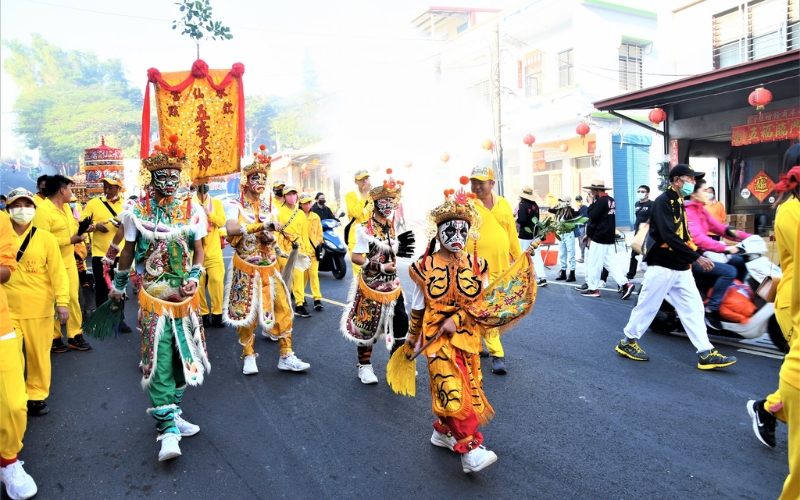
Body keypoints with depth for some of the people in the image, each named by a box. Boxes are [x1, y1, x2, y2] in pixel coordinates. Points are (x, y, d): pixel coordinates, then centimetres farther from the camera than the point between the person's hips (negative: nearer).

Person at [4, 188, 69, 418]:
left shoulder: (46, 238, -1)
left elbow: (57, 271, -4)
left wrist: (62, 301, -12)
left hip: (39, 309, -1)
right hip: (7, 309, 1)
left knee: (39, 354, 9)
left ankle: (36, 395, 25)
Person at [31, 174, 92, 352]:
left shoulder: (66, 207, 11)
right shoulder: (42, 209, -17)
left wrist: (79, 233, 3)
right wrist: (70, 240, -22)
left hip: (69, 261, 8)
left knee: (73, 298, 10)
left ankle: (75, 336, 19)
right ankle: (53, 339, 17)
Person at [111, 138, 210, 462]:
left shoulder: (192, 211, 3)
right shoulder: (137, 213, -2)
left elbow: (199, 251, 7)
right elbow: (128, 252, 8)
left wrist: (194, 278, -9)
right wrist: (118, 286, 15)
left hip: (186, 297, 3)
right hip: (153, 298, -3)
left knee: (182, 356, 10)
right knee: (159, 360, -6)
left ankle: (168, 412, 28)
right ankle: (168, 429, -3)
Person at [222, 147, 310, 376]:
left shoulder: (269, 207, 10)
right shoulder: (235, 207, -6)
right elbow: (231, 230, -26)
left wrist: (271, 239, -8)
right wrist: (263, 225, -28)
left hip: (269, 267, 5)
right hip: (246, 268, -4)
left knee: (282, 308, 1)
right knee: (246, 311, 1)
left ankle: (286, 356, 10)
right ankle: (248, 356, 18)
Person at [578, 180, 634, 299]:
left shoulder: (600, 201, -13)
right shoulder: (611, 201, 15)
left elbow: (593, 219, -15)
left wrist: (589, 235, -1)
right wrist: (589, 234, 16)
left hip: (599, 238, -9)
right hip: (609, 238, 9)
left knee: (594, 263, 0)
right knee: (610, 263, 9)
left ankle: (593, 288, 6)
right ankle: (625, 284, 0)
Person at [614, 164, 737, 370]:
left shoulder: (679, 203, 15)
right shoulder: (663, 201, -13)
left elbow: (682, 236, 16)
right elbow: (669, 236, -23)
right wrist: (696, 257, -23)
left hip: (681, 268, 8)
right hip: (662, 266, -8)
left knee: (693, 308, 4)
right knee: (647, 306, 2)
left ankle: (706, 353, 6)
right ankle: (627, 342, 18)